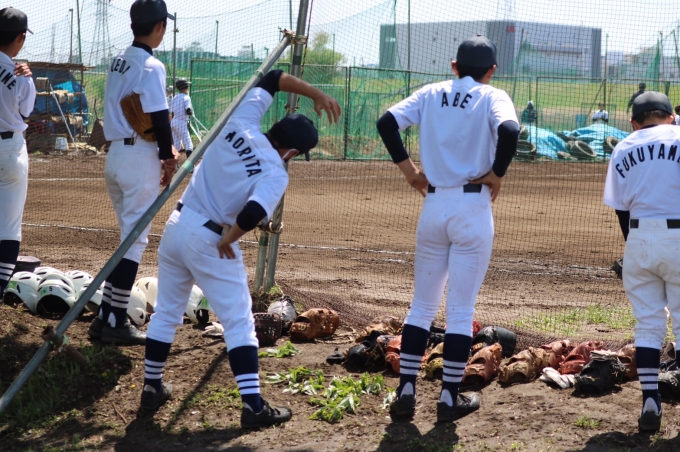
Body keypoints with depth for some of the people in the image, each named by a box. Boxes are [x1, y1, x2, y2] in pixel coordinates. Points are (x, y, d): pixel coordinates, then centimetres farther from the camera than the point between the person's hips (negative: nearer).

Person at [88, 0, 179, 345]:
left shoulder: (118, 63, 12)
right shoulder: (151, 66, -14)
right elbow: (159, 118, -18)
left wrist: (163, 150, 11)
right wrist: (168, 157, -5)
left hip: (115, 154, 8)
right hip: (140, 157, -8)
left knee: (129, 236, 17)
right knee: (135, 239, -3)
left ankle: (105, 316, 16)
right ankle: (116, 322, -1)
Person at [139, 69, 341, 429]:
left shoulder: (241, 125, 1)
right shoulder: (276, 174, -13)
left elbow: (272, 78, 13)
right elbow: (253, 214, -29)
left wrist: (315, 94, 12)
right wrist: (228, 240, -11)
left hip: (177, 226, 7)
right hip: (210, 241, -6)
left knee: (166, 312, 19)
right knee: (239, 323, 0)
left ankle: (152, 388, 27)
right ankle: (253, 406, -4)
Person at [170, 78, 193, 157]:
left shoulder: (175, 98, 11)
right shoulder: (186, 97, -10)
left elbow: (172, 113, 13)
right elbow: (188, 111, -20)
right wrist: (191, 112, 1)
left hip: (174, 122, 7)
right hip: (182, 123, -7)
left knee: (176, 144, 15)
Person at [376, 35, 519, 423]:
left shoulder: (431, 94, 9)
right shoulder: (493, 97, -2)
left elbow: (387, 122, -2)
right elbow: (509, 131, -22)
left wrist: (408, 169, 4)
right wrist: (497, 174, -9)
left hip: (433, 206, 3)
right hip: (473, 207, -3)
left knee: (422, 304, 12)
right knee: (461, 310, 3)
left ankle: (406, 392, 8)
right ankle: (450, 398, 6)